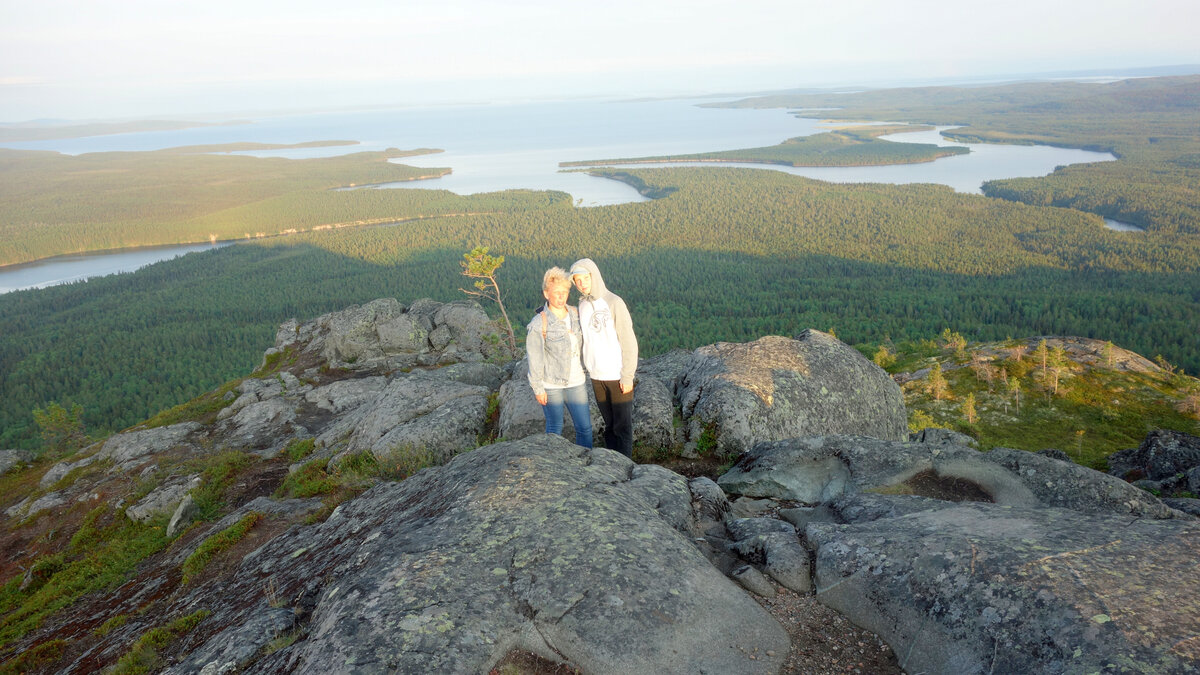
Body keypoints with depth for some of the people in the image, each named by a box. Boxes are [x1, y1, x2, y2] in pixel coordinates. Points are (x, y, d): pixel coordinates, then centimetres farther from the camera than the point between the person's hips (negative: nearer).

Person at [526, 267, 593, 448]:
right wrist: (538, 389, -10)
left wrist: (583, 371, 17)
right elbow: (534, 358, -12)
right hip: (551, 385, -5)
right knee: (555, 428, 7)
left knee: (584, 427, 6)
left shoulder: (575, 314, 3)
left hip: (575, 382, 5)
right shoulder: (538, 324, -14)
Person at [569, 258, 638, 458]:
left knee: (622, 426, 2)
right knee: (609, 426, 14)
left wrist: (627, 376, -13)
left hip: (618, 376, -5)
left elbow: (629, 342, -12)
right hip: (597, 376, 6)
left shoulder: (614, 302, -12)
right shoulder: (581, 306, 7)